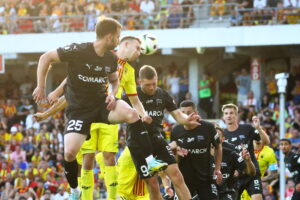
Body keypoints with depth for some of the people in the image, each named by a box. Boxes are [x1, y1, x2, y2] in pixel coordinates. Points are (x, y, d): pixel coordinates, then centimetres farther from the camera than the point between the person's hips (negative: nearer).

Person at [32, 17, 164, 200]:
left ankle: (150, 160, -22)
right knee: (70, 152, -17)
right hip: (79, 109, -3)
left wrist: (112, 94, -3)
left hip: (102, 103, 3)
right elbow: (46, 58, -11)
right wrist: (41, 87, -8)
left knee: (131, 114, -27)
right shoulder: (78, 51, -18)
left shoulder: (112, 59, 0)